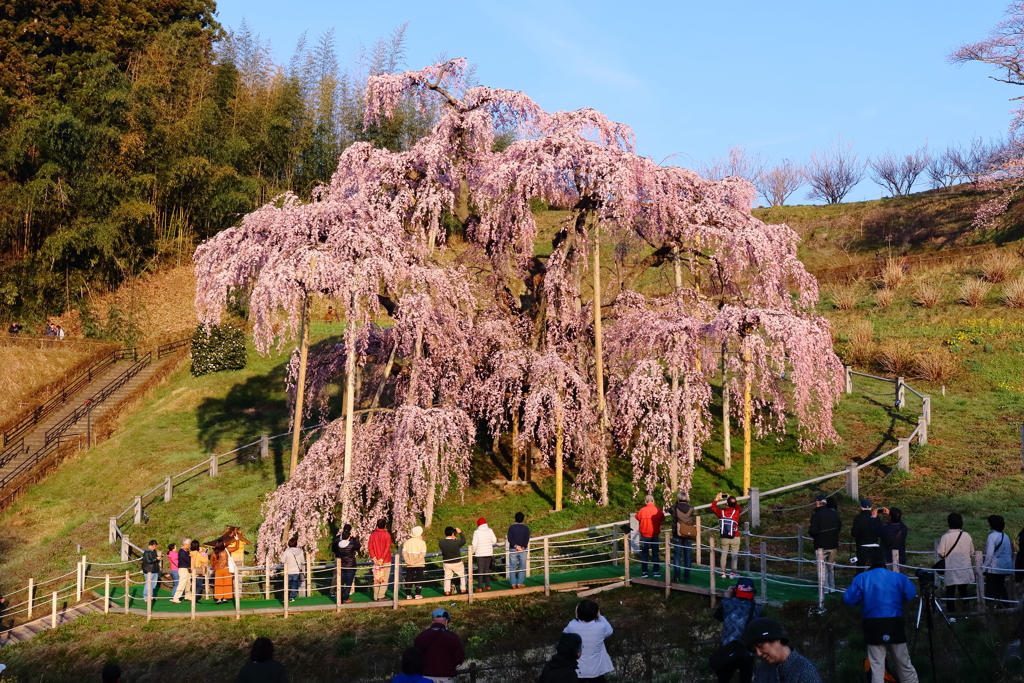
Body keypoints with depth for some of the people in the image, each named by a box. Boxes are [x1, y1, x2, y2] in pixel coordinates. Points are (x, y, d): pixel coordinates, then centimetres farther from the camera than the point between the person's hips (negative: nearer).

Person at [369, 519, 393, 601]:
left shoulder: (372, 535, 3)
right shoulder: (387, 535, -9)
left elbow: (370, 547, -3)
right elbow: (387, 548, -16)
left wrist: (374, 558, -7)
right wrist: (382, 559, -16)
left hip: (376, 561, 4)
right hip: (386, 561, -4)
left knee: (376, 579, 11)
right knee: (384, 579, 1)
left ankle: (376, 596, 11)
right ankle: (381, 596, -4)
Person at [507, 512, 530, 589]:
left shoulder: (511, 527, 0)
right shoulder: (526, 528, -1)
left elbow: (510, 538, -11)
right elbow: (527, 539, -10)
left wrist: (516, 546, -15)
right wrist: (522, 547, -12)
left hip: (513, 550, 0)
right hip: (523, 550, 0)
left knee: (512, 567, 5)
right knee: (522, 567, 7)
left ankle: (513, 584, 3)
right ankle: (520, 583, 3)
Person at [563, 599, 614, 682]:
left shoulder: (572, 626, -22)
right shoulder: (600, 627, -23)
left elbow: (565, 633, 3)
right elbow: (609, 631, 1)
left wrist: (576, 618, 0)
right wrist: (600, 617, 4)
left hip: (577, 670, 1)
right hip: (596, 670, -1)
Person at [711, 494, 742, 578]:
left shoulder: (722, 512, -9)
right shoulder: (736, 511, -11)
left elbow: (713, 508, 11)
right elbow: (739, 507, 15)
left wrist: (717, 499, 17)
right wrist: (732, 500, 17)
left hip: (724, 538, 2)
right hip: (735, 538, -2)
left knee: (724, 554, 9)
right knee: (735, 555, 5)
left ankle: (723, 572, 12)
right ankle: (733, 573, 3)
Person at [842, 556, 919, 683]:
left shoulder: (862, 578, 0)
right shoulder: (899, 577, 4)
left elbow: (849, 600, -2)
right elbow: (911, 595, 0)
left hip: (874, 625, -1)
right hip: (895, 624, 1)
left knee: (877, 665, 4)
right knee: (904, 664, 13)